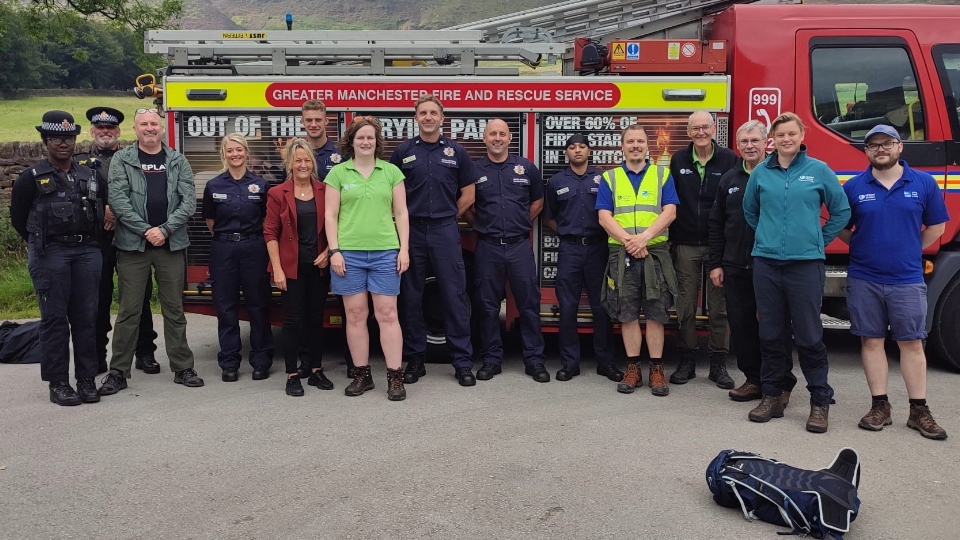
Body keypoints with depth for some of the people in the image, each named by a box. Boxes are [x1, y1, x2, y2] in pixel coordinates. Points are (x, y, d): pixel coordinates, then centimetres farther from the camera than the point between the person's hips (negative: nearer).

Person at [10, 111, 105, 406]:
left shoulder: (90, 176, 12)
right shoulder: (31, 178, 1)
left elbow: (100, 211, 18)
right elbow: (18, 218, 7)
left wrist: (87, 240, 11)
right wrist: (41, 244, 11)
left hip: (87, 252, 3)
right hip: (49, 255, -3)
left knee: (86, 317, 4)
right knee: (55, 318, -1)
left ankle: (86, 379, 12)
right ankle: (58, 383, 6)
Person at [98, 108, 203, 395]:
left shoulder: (177, 161, 7)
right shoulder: (121, 160, 3)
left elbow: (188, 201, 0)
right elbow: (117, 200, -7)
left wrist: (165, 230, -11)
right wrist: (147, 230, -13)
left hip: (172, 244, 2)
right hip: (132, 244, -1)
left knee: (174, 309, 8)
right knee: (129, 311, 2)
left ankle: (182, 368, 16)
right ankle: (118, 371, 12)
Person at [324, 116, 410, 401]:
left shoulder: (391, 171, 8)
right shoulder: (338, 173, 6)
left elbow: (401, 213, 8)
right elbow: (331, 215, 4)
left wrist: (404, 248, 0)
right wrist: (334, 251, -4)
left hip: (385, 252, 0)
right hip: (349, 252, 0)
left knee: (387, 314, -1)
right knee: (355, 314, 5)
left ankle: (395, 377, 4)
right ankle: (361, 374, 16)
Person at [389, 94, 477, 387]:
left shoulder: (456, 152, 6)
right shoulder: (403, 152, 5)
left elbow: (468, 194, 9)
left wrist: (446, 217, 7)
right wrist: (406, 217, 3)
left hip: (445, 231, -1)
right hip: (411, 231, 1)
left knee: (455, 296, -1)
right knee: (411, 297, 6)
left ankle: (462, 362, 6)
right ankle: (415, 359, 17)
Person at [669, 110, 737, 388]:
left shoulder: (729, 159, 0)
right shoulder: (678, 160, 6)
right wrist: (671, 238, 1)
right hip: (686, 245, 2)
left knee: (718, 306, 4)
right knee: (686, 306, 6)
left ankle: (718, 363, 14)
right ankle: (687, 361, 17)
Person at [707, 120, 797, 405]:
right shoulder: (729, 179, 11)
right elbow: (716, 224, 12)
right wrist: (715, 263, 7)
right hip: (735, 267, 4)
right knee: (741, 325, 8)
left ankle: (782, 384, 14)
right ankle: (753, 379, 21)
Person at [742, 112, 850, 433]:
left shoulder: (819, 171, 2)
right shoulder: (761, 173, 7)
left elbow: (841, 211, 9)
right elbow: (750, 211, 22)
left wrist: (819, 240, 7)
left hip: (806, 263, -2)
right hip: (766, 263, 2)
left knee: (809, 336, -1)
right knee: (770, 334, 8)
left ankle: (820, 402, 9)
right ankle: (771, 396, 19)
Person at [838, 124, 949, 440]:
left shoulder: (924, 184, 2)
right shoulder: (854, 187, 1)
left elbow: (936, 226, 10)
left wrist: (909, 250, 8)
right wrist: (864, 248, 2)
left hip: (907, 280, 0)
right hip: (864, 280, 0)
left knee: (912, 343, 3)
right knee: (871, 341, 5)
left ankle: (919, 411, 11)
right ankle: (880, 406, 14)